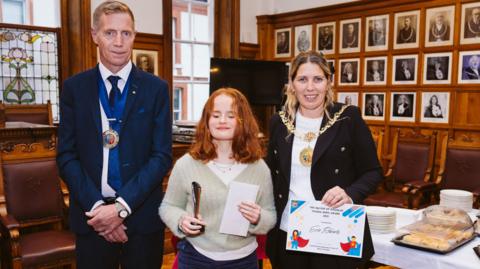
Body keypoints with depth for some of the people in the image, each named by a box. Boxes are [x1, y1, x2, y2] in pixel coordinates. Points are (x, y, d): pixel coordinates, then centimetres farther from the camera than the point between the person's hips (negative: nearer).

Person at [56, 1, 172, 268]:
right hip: (91, 216, 1)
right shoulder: (74, 87, 2)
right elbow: (66, 155, 0)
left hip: (142, 215, 0)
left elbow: (162, 155, -6)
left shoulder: (156, 88, -2)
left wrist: (122, 206, -14)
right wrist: (96, 206, -12)